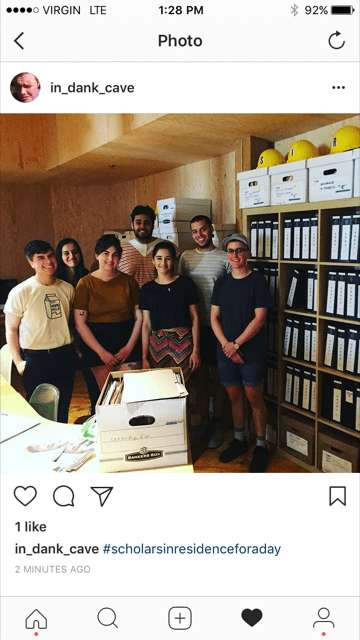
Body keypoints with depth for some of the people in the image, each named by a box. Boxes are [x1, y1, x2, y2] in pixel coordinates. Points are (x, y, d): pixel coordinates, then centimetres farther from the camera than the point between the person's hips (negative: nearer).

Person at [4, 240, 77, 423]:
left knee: (63, 409, 16)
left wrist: (75, 349, 10)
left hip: (65, 356, 4)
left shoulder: (67, 289, 2)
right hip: (35, 358, -3)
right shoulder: (20, 292, -10)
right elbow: (11, 330, -5)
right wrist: (18, 361, -9)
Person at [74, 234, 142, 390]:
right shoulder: (85, 283, -1)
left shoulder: (129, 281, 6)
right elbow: (80, 323, -5)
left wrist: (129, 347, -6)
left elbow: (139, 317, 4)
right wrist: (101, 351, -9)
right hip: (97, 344, -1)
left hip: (127, 344, 2)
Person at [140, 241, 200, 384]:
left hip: (183, 342, -1)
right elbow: (146, 324, 7)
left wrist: (195, 350, -4)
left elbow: (195, 318, 2)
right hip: (156, 344, 2)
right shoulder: (147, 289, 8)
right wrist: (144, 357, 4)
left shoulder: (185, 283, 2)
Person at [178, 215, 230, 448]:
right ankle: (204, 421, 28)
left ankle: (217, 423, 22)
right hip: (195, 324, 3)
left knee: (218, 376, 7)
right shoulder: (186, 257, 6)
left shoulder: (225, 258, -3)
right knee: (201, 375, 13)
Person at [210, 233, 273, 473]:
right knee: (234, 396, 14)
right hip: (226, 351, 4)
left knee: (254, 397, 4)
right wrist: (226, 345, -9)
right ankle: (239, 440, 32)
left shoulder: (258, 280, -6)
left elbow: (259, 318, -12)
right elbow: (214, 317, 5)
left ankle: (261, 446, 22)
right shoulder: (222, 283, 7)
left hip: (252, 351, -4)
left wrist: (236, 344, -14)